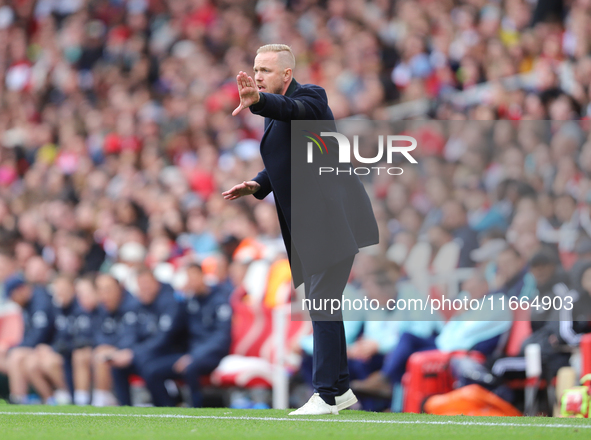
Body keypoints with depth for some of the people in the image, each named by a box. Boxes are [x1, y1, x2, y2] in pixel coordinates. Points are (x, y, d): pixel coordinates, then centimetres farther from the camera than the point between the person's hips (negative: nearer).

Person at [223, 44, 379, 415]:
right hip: (310, 224, 10)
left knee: (321, 302, -14)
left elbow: (293, 109, -34)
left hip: (333, 217, -10)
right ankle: (341, 390, 20)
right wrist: (259, 186, 8)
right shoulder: (274, 112, 17)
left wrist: (258, 101, -53)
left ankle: (325, 396, -15)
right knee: (321, 304, 12)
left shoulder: (310, 96, -9)